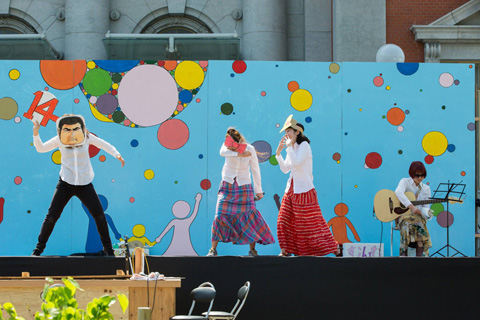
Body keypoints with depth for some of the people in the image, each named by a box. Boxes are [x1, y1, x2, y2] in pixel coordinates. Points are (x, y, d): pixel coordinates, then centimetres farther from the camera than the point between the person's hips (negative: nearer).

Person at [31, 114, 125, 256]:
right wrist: (36, 134, -13)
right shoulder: (59, 140, -4)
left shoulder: (86, 137, -3)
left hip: (85, 184, 1)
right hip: (66, 183, -1)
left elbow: (105, 145, 6)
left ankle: (108, 248, 10)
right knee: (52, 216, -6)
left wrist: (117, 155, -8)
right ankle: (39, 247, 9)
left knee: (99, 215, -4)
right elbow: (40, 148, 3)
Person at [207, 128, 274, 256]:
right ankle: (213, 249, 0)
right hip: (227, 186, 1)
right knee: (220, 216, -8)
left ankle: (252, 249, 6)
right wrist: (239, 154, -33)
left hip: (244, 188, -1)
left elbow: (255, 170, -4)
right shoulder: (228, 145, -9)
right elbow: (222, 152, -33)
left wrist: (258, 190, 0)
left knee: (250, 217, -7)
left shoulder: (250, 149, -12)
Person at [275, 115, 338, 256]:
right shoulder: (292, 148, 13)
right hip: (291, 189, 8)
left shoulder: (304, 145, -10)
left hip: (304, 190, -8)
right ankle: (286, 250, 11)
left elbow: (296, 162, -24)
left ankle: (333, 247, 2)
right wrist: (278, 153, 7)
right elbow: (285, 169, 16)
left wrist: (289, 146, -16)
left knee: (310, 223, -6)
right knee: (284, 221, 4)